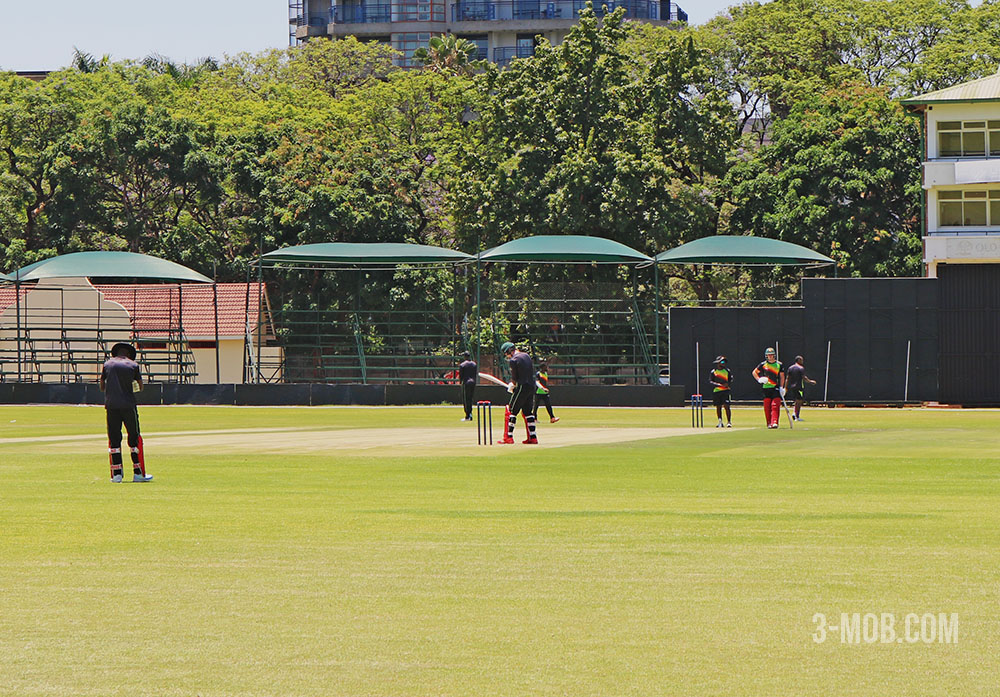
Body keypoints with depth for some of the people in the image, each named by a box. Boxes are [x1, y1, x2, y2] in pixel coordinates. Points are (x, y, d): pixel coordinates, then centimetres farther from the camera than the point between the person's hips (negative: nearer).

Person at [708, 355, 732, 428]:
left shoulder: (727, 371, 7)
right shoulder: (713, 371, 2)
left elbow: (731, 380, 12)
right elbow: (710, 382, -5)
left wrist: (728, 384, -10)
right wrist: (719, 385, -17)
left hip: (726, 390, -1)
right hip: (716, 391, 1)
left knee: (726, 406, -9)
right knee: (718, 407, 5)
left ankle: (729, 422, -7)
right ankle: (720, 422, 14)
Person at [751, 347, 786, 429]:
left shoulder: (779, 365, 5)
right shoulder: (763, 365, 5)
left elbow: (782, 376, 10)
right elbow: (754, 372, 14)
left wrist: (781, 387, 0)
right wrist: (759, 379, -3)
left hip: (776, 388, -1)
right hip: (766, 388, 1)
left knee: (775, 406, -12)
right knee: (767, 406, 0)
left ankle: (774, 422, -18)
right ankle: (769, 423, 9)